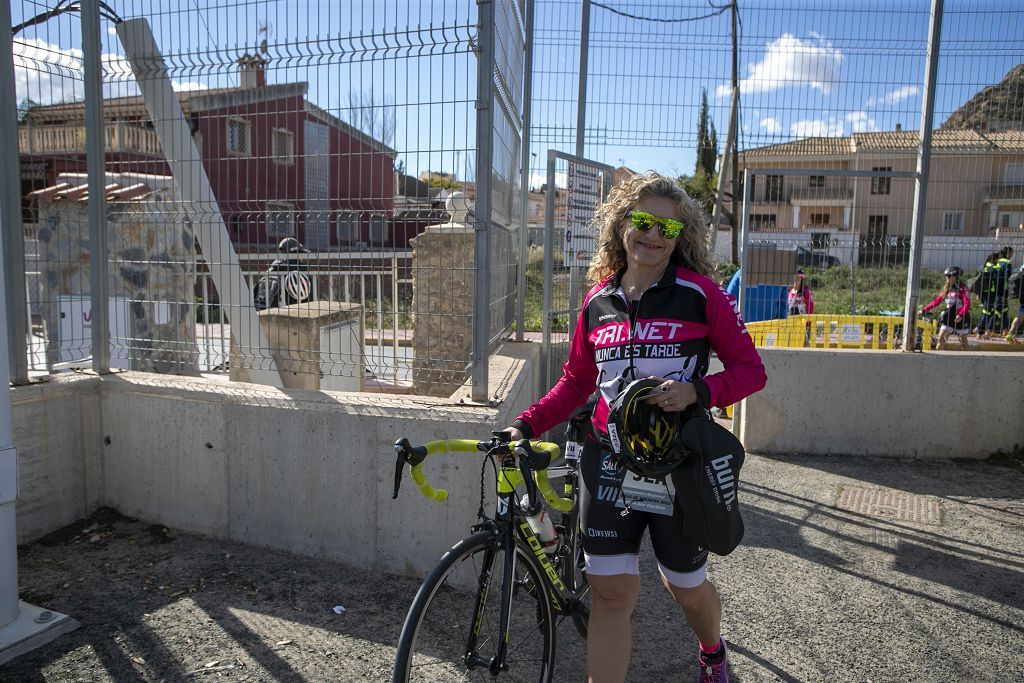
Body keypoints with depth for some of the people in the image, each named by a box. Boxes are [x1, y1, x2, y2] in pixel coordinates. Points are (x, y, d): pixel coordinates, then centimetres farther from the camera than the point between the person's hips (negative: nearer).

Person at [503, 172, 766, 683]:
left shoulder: (700, 293, -5)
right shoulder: (598, 300, 5)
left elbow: (750, 368, -3)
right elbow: (576, 380, 12)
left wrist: (696, 392, -21)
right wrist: (525, 425, 0)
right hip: (608, 462, 2)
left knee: (686, 588, 16)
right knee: (610, 592, 2)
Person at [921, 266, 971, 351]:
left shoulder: (962, 289, -12)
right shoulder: (947, 289, 7)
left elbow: (967, 304, -20)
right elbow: (937, 301, 10)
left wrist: (961, 315, -35)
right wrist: (924, 309, 4)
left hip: (961, 317, -5)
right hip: (949, 317, 5)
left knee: (963, 340, 8)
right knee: (941, 337, -4)